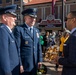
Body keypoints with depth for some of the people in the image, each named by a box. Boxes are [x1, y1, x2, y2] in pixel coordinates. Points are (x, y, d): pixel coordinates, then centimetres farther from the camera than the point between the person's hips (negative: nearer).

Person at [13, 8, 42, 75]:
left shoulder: (36, 30, 12)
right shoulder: (19, 29, -8)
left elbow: (39, 46, 14)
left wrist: (39, 60, 9)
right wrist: (19, 64, -15)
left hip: (34, 64, 6)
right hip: (24, 64, -6)